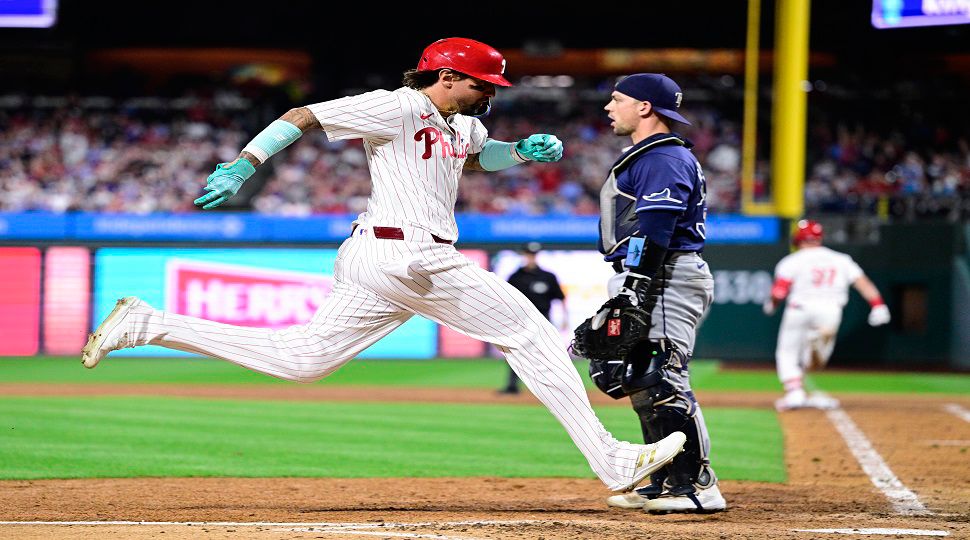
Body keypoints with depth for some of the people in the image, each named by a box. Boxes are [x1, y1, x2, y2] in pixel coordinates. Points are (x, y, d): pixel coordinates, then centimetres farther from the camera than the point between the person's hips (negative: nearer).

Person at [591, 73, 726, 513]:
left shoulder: (664, 159, -11)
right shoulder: (643, 157, 23)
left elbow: (654, 234, -20)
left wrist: (632, 294, -25)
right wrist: (624, 294, 23)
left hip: (666, 280, -12)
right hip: (645, 283, 12)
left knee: (662, 380, -16)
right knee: (643, 382, 13)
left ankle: (698, 485, -17)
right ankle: (667, 482, 17)